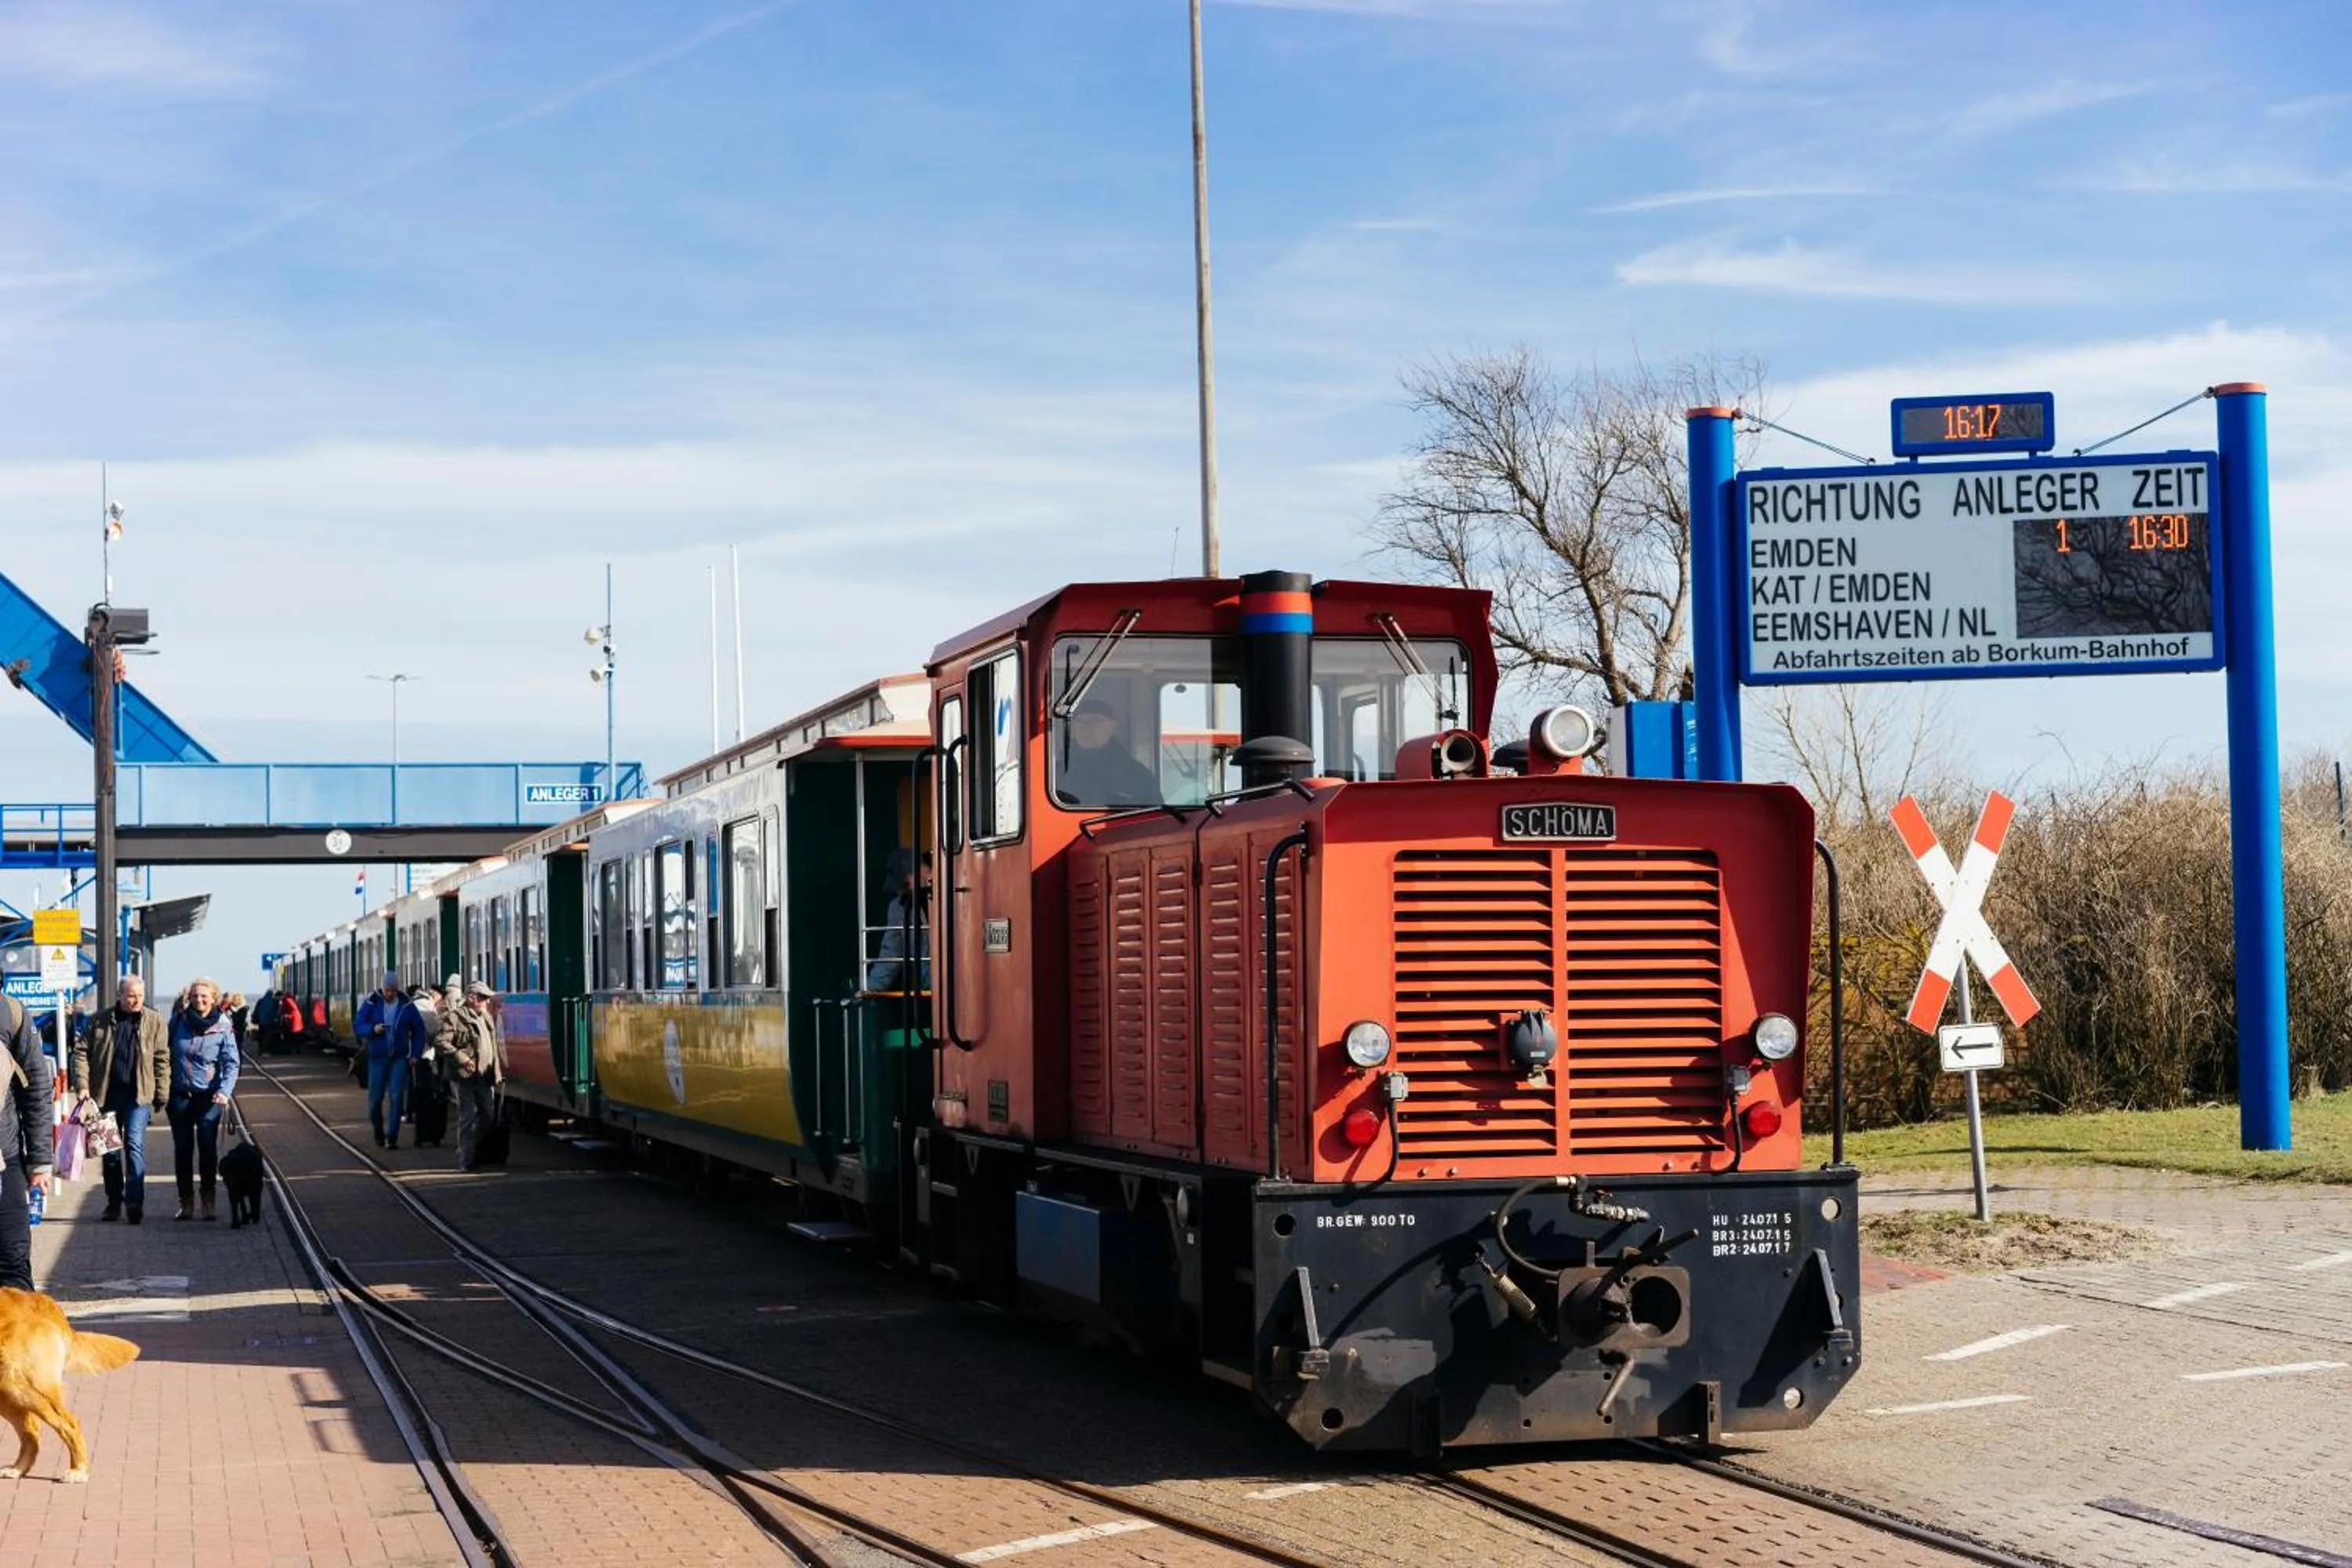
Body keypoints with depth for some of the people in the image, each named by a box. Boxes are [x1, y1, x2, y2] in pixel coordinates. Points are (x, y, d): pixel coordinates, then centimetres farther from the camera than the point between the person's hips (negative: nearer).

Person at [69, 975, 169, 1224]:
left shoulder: (155, 1022, 2)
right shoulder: (101, 1021, 4)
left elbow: (162, 1060, 2)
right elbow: (81, 1051, 5)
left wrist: (162, 1094, -2)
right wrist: (82, 1084, -6)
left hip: (139, 1094, -2)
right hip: (107, 1094, 2)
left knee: (135, 1145, -14)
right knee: (110, 1150, 10)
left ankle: (135, 1201, -15)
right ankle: (114, 1202, 21)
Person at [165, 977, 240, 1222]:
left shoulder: (223, 1028, -3)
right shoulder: (179, 1023, 4)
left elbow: (231, 1063, -5)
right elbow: (167, 1057, 10)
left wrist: (225, 1091, -19)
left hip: (209, 1097, -2)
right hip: (180, 1096, 2)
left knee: (207, 1146, -6)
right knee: (182, 1149, 4)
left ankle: (209, 1201, 3)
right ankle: (186, 1202, 12)